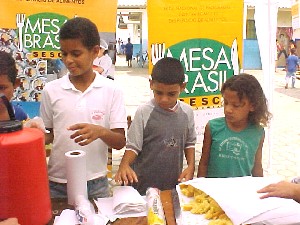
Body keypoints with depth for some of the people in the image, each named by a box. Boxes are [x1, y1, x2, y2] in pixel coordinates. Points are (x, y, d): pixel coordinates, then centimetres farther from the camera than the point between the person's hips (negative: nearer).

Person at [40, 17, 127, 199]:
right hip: (57, 184, 1)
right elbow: (49, 135, 7)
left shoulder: (111, 90, -6)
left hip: (95, 184, -1)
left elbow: (120, 142, -6)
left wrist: (100, 131, -25)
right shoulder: (51, 90, -2)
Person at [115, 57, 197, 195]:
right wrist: (124, 165, -29)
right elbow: (133, 146, -11)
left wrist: (191, 167, 0)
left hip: (174, 184, 3)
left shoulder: (187, 112, 0)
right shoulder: (144, 112, -12)